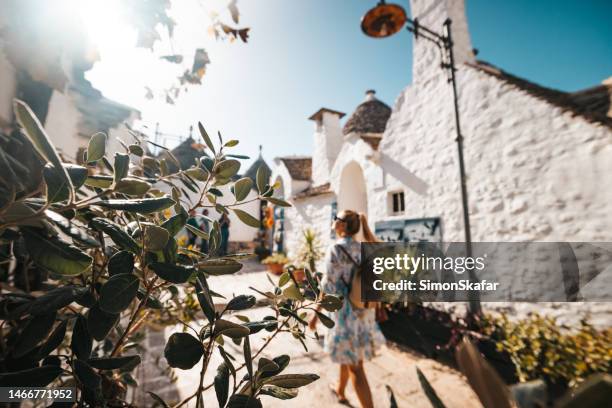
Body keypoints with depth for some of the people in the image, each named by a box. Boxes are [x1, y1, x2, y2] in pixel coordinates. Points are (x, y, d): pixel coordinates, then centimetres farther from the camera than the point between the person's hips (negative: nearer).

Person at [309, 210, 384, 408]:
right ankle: (340, 392, 51)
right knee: (346, 355, 28)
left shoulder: (336, 250, -20)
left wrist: (316, 315, -9)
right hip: (363, 311, 8)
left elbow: (329, 287, -20)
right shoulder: (362, 249, 1)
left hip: (346, 313, -8)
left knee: (355, 367, 7)